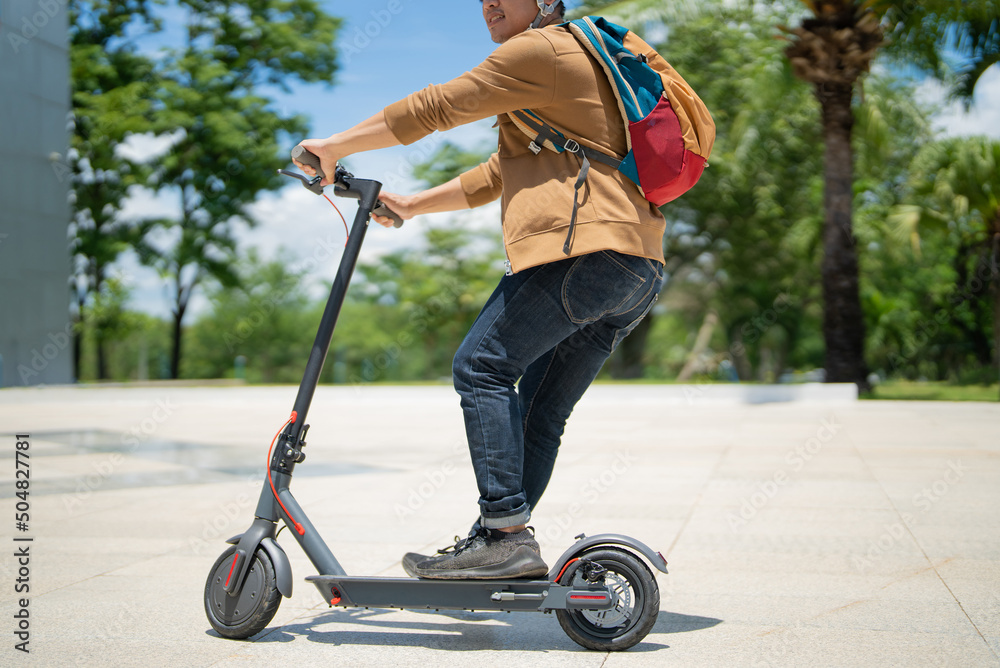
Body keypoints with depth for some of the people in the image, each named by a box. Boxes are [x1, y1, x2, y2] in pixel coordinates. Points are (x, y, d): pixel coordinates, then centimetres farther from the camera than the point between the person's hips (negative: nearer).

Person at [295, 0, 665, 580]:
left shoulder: (543, 48, 2)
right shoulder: (578, 63, 34)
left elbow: (435, 108, -1)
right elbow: (499, 177, 35)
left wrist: (335, 146, 8)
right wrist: (413, 205, 34)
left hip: (587, 247, -10)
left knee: (483, 366, -8)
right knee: (543, 409, 9)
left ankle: (506, 535, -12)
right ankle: (504, 549, 11)